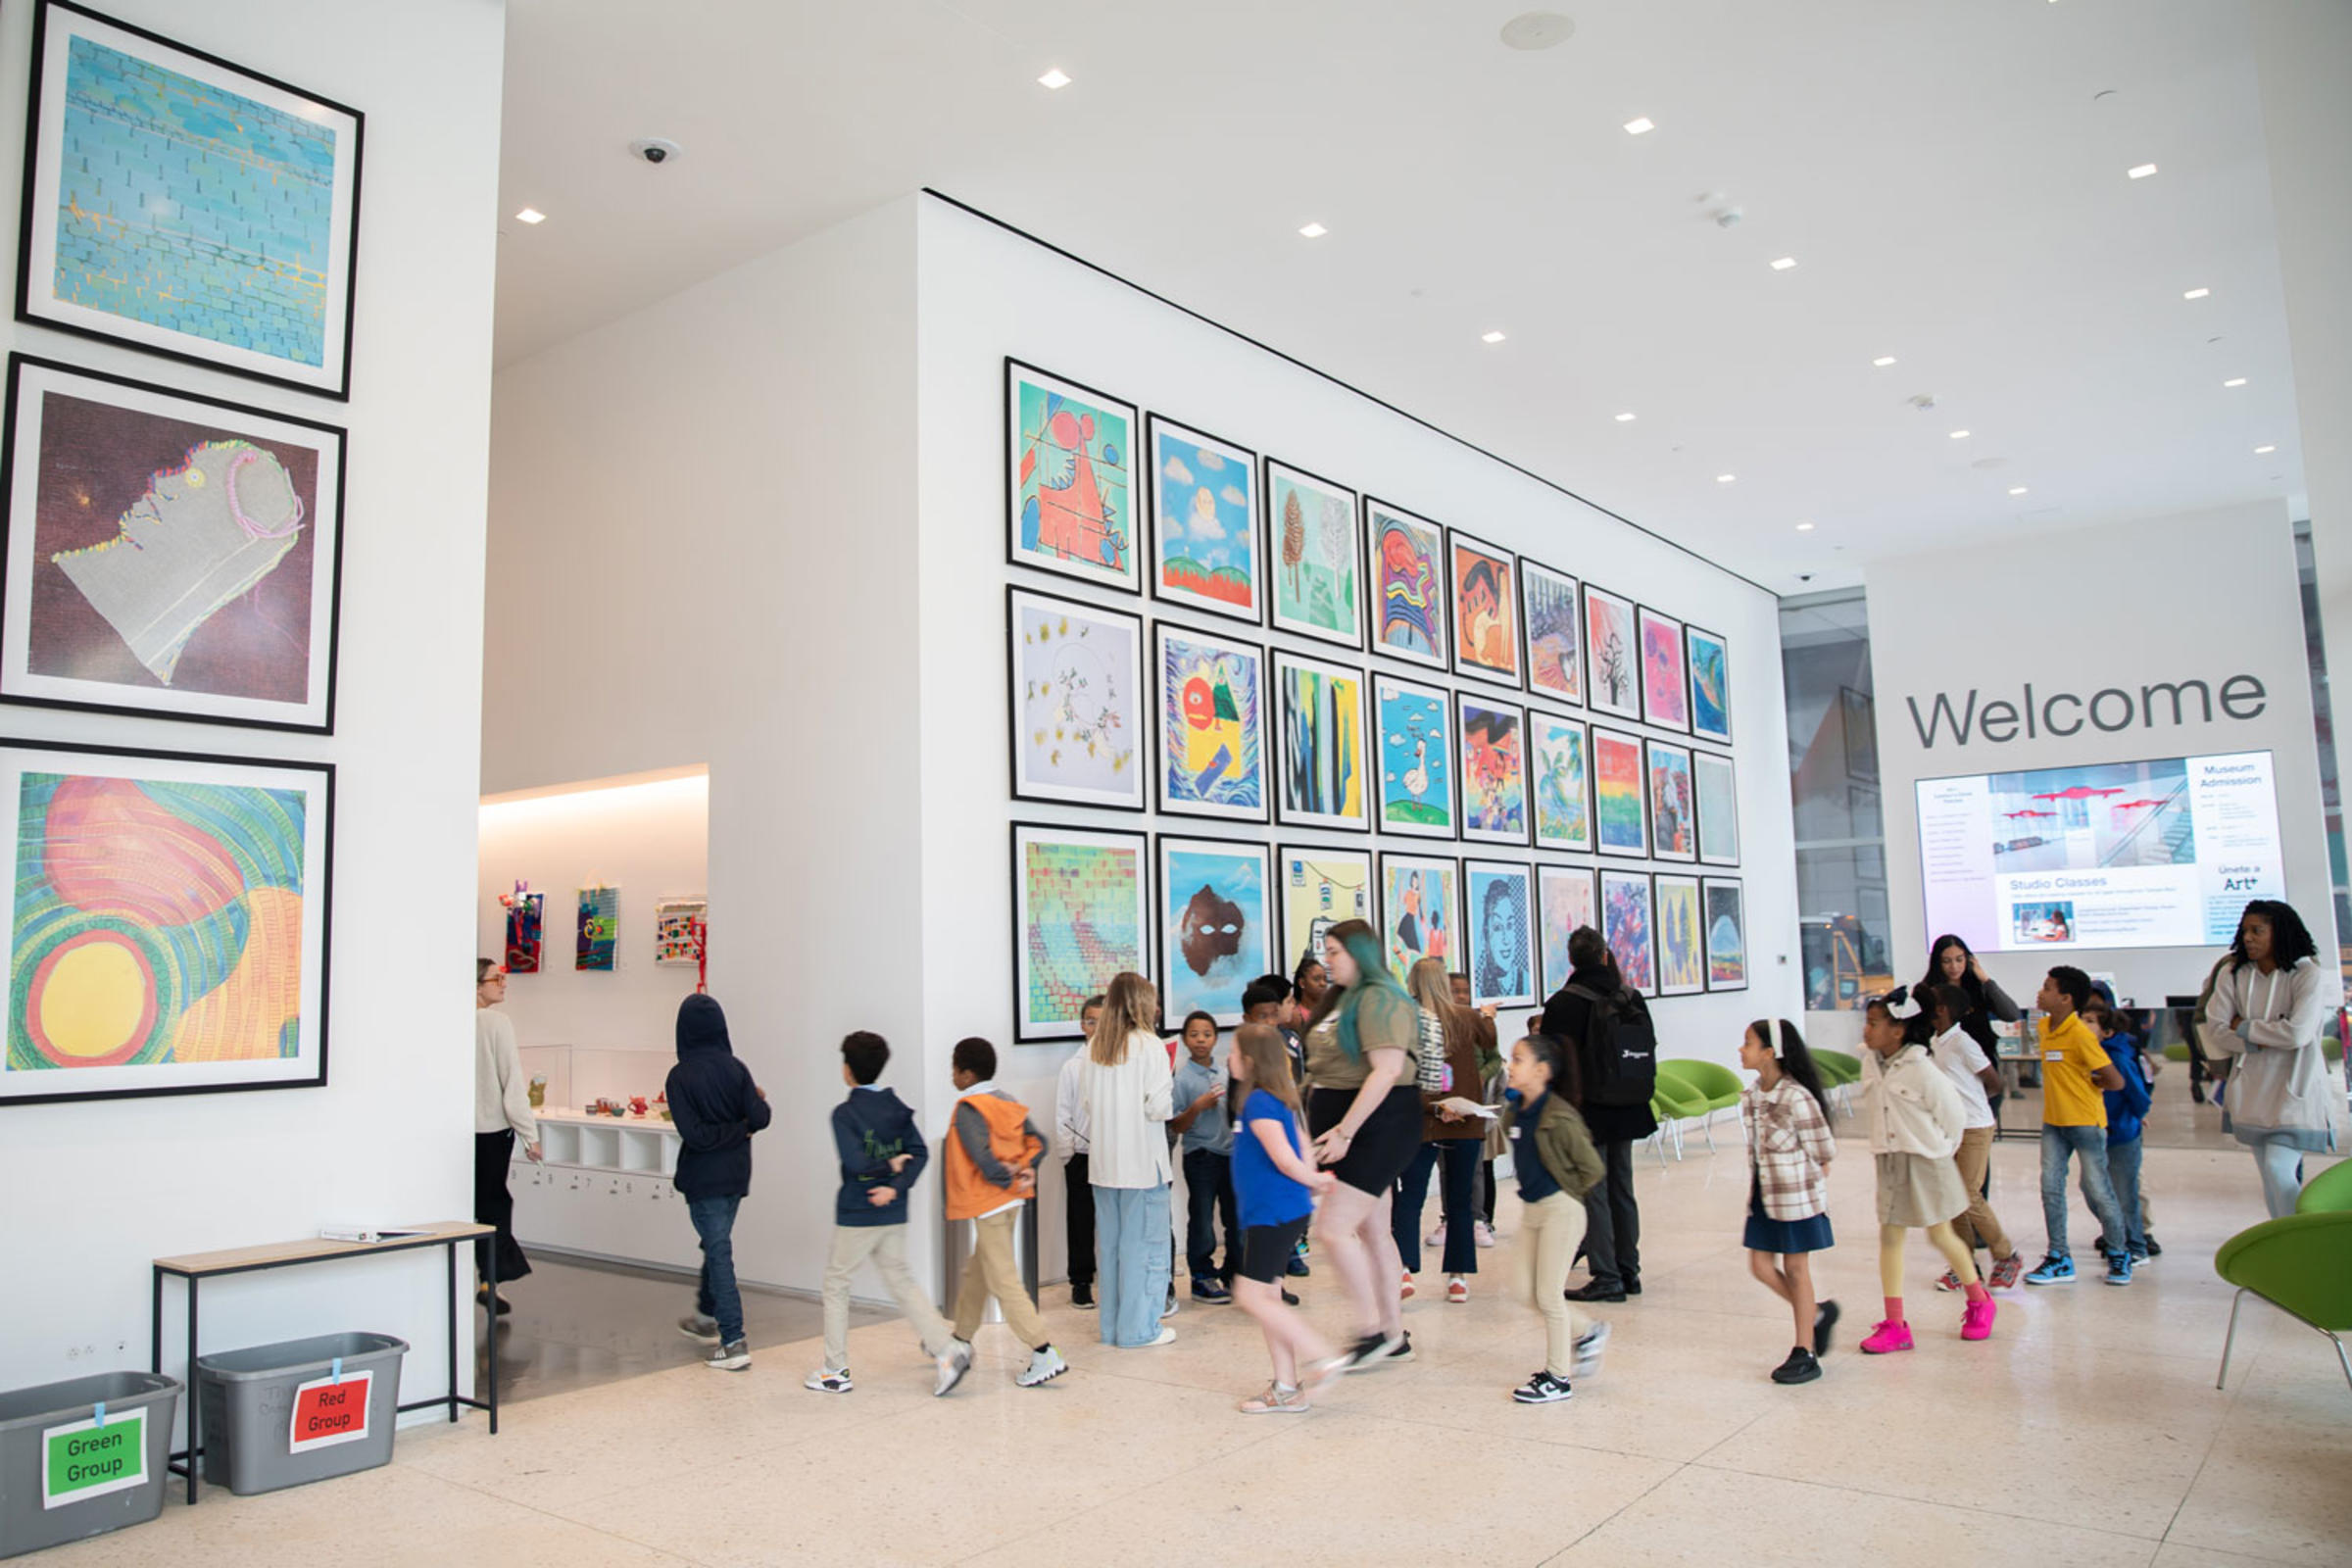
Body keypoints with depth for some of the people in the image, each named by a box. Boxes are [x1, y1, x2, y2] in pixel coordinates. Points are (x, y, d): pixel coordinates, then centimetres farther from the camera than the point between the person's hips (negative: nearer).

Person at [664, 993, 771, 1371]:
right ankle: (707, 1317, 39)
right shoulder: (735, 1069, -3)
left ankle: (734, 1342, -3)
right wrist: (758, 1100, 11)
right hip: (735, 1174, 5)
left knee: (719, 1253, -2)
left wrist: (739, 1130, -5)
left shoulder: (680, 1076, -13)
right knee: (716, 1244, 23)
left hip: (703, 1177, -5)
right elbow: (759, 1118, -10)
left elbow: (693, 1133, -19)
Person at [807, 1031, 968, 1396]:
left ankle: (835, 1372, 16)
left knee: (836, 1283, 11)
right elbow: (920, 1153, -1)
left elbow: (854, 1161, -23)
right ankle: (947, 1350, -1)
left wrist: (890, 1166, -8)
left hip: (856, 1215, -6)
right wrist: (896, 1187, -10)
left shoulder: (845, 1113, -12)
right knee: (901, 1280, 12)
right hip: (893, 1215, 6)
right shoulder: (898, 1108, 6)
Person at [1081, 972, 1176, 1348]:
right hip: (1141, 1160, -6)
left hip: (1104, 1161, 6)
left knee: (1109, 1243, 14)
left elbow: (1085, 1099, 8)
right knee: (1144, 1244, 3)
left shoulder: (1094, 1046, 5)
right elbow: (1157, 1106, -15)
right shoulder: (1148, 1045, -12)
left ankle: (1112, 1326, 22)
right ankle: (1139, 1328, 7)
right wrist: (1169, 1084, 4)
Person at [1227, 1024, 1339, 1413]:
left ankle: (1320, 1355, -5)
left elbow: (1286, 1161, -21)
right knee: (1267, 1297, 13)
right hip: (1269, 1214, 10)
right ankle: (1286, 1388, 17)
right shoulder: (1278, 1099, 13)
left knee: (1252, 1296, -7)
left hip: (1273, 1214, -10)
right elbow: (1299, 1152, 16)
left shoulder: (1259, 1102, -17)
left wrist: (1315, 1180, -7)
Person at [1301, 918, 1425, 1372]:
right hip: (1350, 1128, 10)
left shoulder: (1379, 999, -15)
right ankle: (1395, 1337, 22)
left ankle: (1373, 1332, 1)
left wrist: (1344, 1131, -24)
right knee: (1373, 1232, 13)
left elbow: (1387, 1070, -23)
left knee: (1334, 1229, -12)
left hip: (1378, 1126, -10)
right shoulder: (1342, 998, 15)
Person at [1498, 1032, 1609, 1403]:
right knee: (1526, 1290, 11)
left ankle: (1558, 1377, 14)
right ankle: (1587, 1334, 31)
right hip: (1531, 1208, 8)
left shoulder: (1558, 1118, -22)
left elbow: (1591, 1168, -17)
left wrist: (1565, 1192, -7)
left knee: (1548, 1293, -1)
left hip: (1560, 1210, -8)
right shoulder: (1516, 1111, 3)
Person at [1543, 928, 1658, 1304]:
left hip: (1588, 1111, -6)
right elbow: (1648, 1052, 11)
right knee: (1622, 1190, 15)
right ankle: (1629, 1271, 22)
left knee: (1594, 1193, -1)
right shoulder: (1632, 998, 3)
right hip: (1627, 1110, 6)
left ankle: (1606, 1277, -1)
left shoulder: (1565, 1003, -14)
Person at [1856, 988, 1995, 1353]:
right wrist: (1886, 1145, 11)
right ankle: (1894, 1325, 7)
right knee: (1889, 1236, 3)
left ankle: (1979, 1301, 34)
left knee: (1940, 1235, 8)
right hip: (1889, 1162, 6)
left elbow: (1953, 1114, -11)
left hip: (1925, 1162, -6)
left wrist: (1939, 1152, 0)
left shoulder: (1920, 1069, -19)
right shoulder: (1870, 1063, -1)